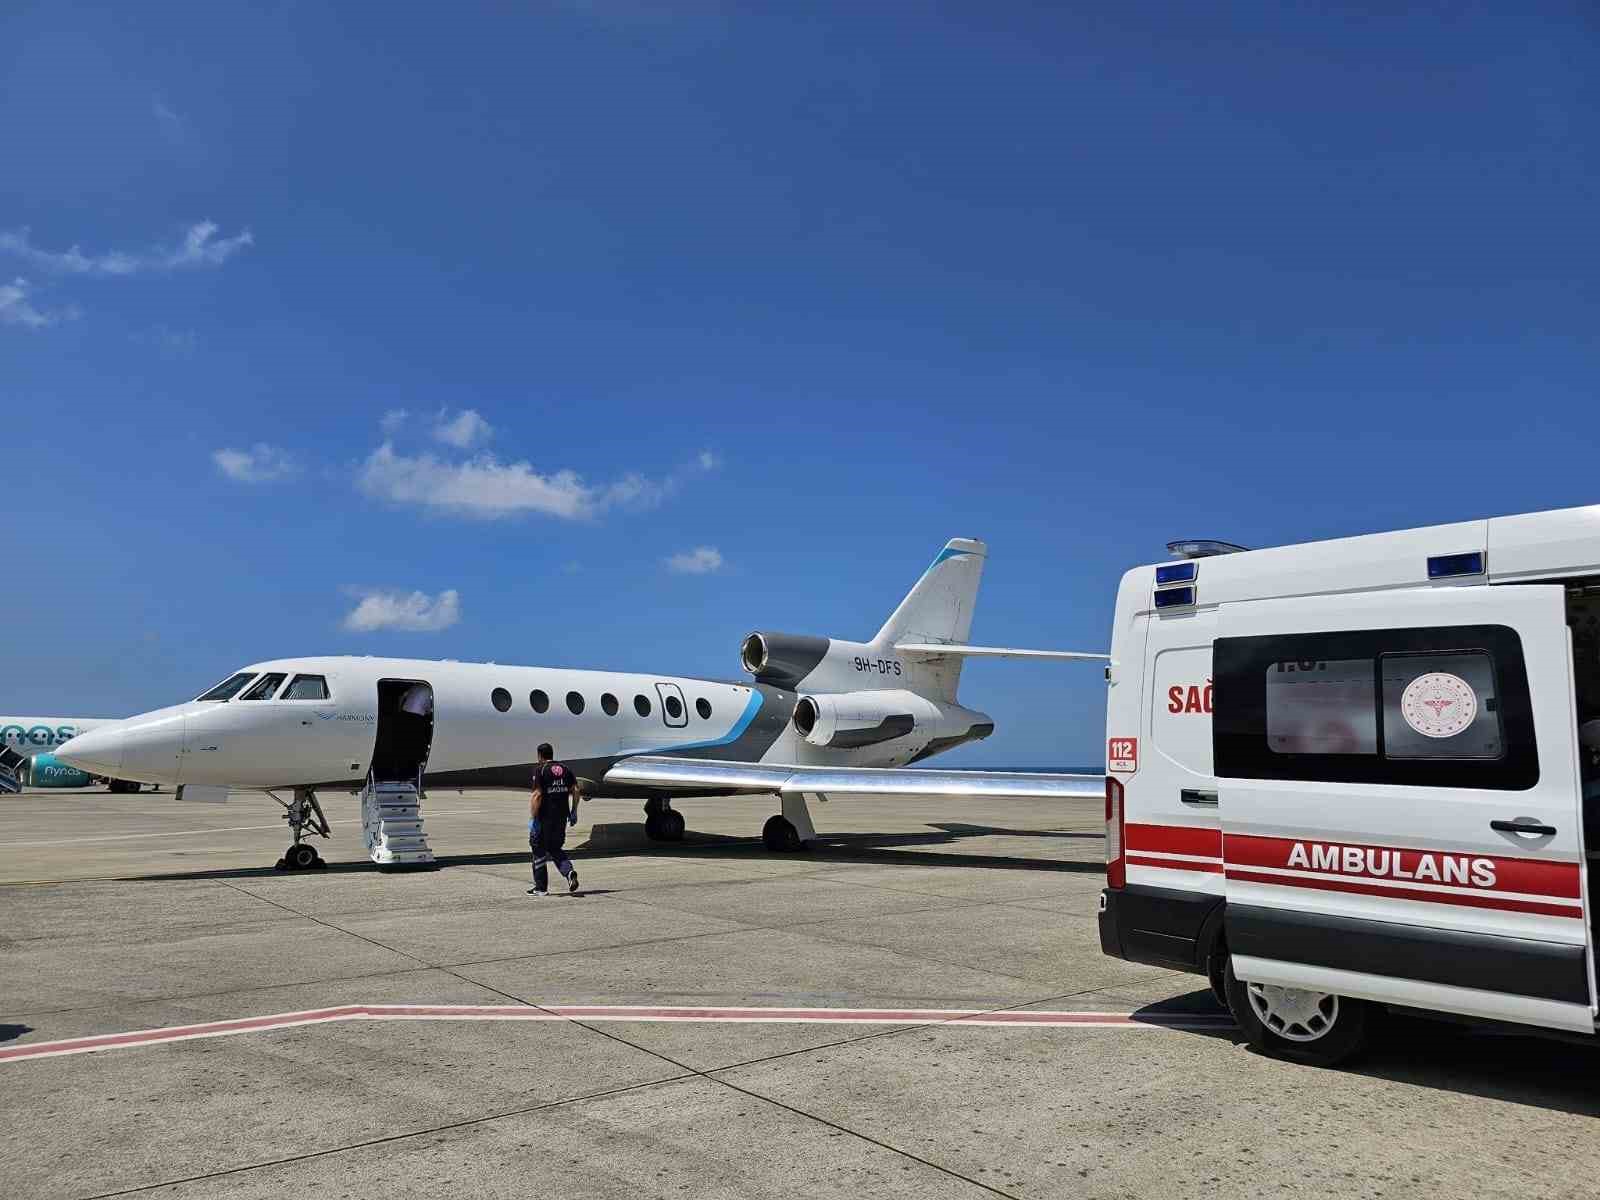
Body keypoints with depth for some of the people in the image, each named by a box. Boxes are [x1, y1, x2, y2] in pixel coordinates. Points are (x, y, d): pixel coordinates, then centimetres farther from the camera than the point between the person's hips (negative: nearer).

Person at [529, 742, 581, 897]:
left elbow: (537, 795, -17)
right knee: (555, 848, 18)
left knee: (538, 849, 8)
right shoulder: (564, 768, 9)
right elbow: (575, 791, 7)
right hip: (562, 816, 6)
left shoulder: (540, 770, -9)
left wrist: (532, 819, -15)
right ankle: (569, 871, -8)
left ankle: (541, 887, 13)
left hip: (545, 816, -6)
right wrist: (573, 811, 14)